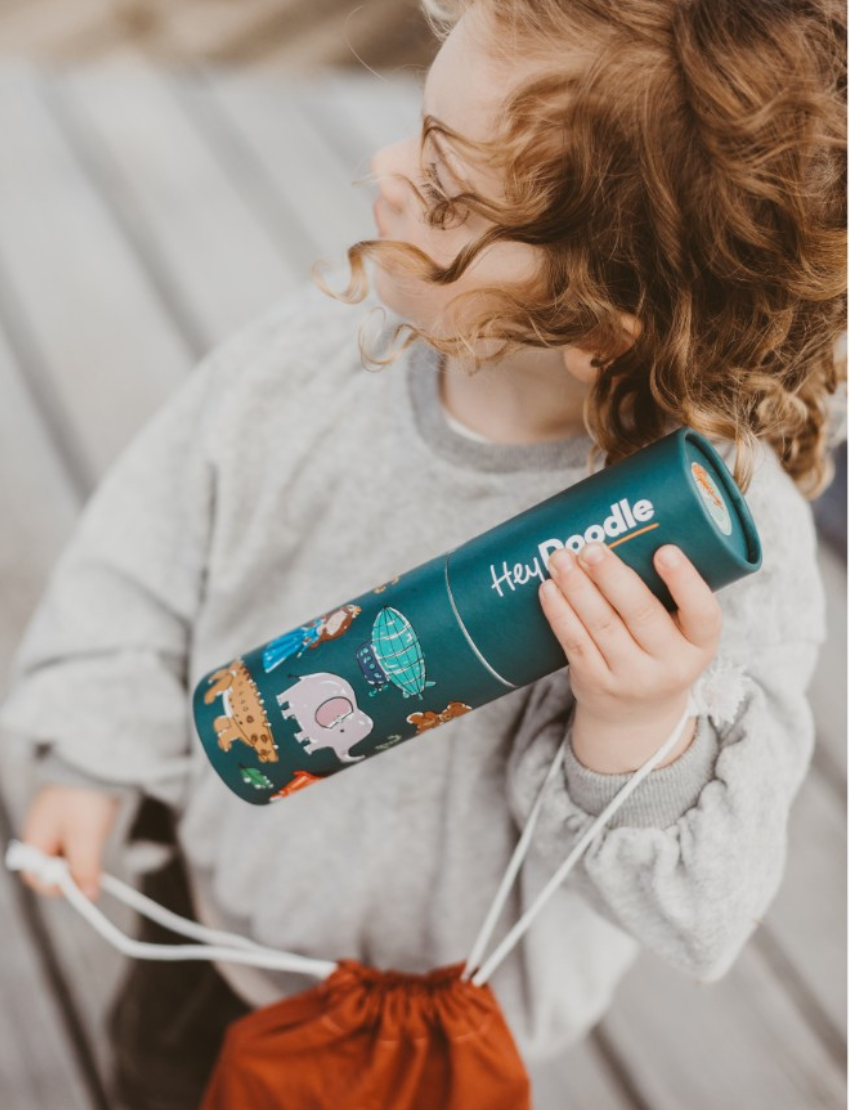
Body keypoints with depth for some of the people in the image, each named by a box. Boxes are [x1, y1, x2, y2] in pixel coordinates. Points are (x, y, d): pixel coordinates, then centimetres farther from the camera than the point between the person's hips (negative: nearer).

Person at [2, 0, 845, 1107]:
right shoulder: (319, 347, -23)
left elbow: (695, 889, -30)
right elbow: (159, 540, -6)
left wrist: (637, 734, -50)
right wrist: (90, 758, 0)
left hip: (438, 990, -3)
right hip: (226, 872, 4)